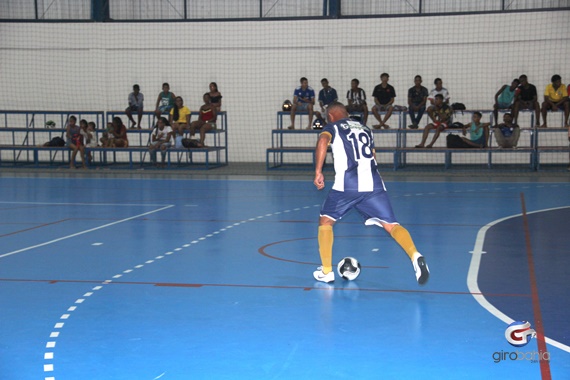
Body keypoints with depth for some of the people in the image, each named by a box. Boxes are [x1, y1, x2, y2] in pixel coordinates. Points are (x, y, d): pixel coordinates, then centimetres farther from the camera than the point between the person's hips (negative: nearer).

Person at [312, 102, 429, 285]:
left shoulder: (332, 127, 14)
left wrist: (318, 171, -10)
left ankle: (326, 271, 12)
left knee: (325, 221, 16)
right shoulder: (364, 128, 29)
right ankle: (415, 256, -27)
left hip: (347, 184, -3)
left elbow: (323, 141, -10)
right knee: (391, 224, 0)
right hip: (374, 183, 4)